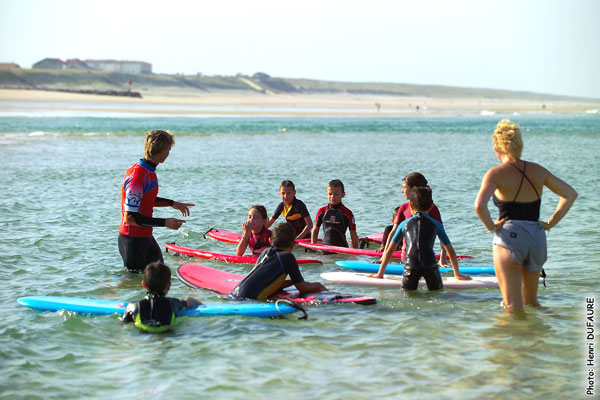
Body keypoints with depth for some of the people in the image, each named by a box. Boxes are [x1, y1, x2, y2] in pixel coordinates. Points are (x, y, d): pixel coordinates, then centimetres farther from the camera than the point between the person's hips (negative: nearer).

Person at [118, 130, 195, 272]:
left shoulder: (150, 171, 5)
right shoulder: (136, 177, -25)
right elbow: (130, 217, -26)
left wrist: (173, 204, 21)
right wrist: (164, 223, -24)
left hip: (146, 236, 9)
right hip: (133, 239, -9)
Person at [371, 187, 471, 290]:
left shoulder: (404, 224, 22)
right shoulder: (436, 224, 21)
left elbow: (389, 250, 24)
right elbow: (450, 251, 26)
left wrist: (380, 273, 32)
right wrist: (457, 274, 36)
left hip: (410, 266, 0)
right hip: (430, 266, 0)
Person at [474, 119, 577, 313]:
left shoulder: (496, 174, -7)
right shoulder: (538, 171, 8)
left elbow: (480, 206, -22)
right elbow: (571, 194, 13)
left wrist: (491, 226, -6)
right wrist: (551, 222, 12)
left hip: (509, 237, -5)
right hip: (537, 238, 5)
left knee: (514, 308, -1)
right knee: (531, 301, 22)